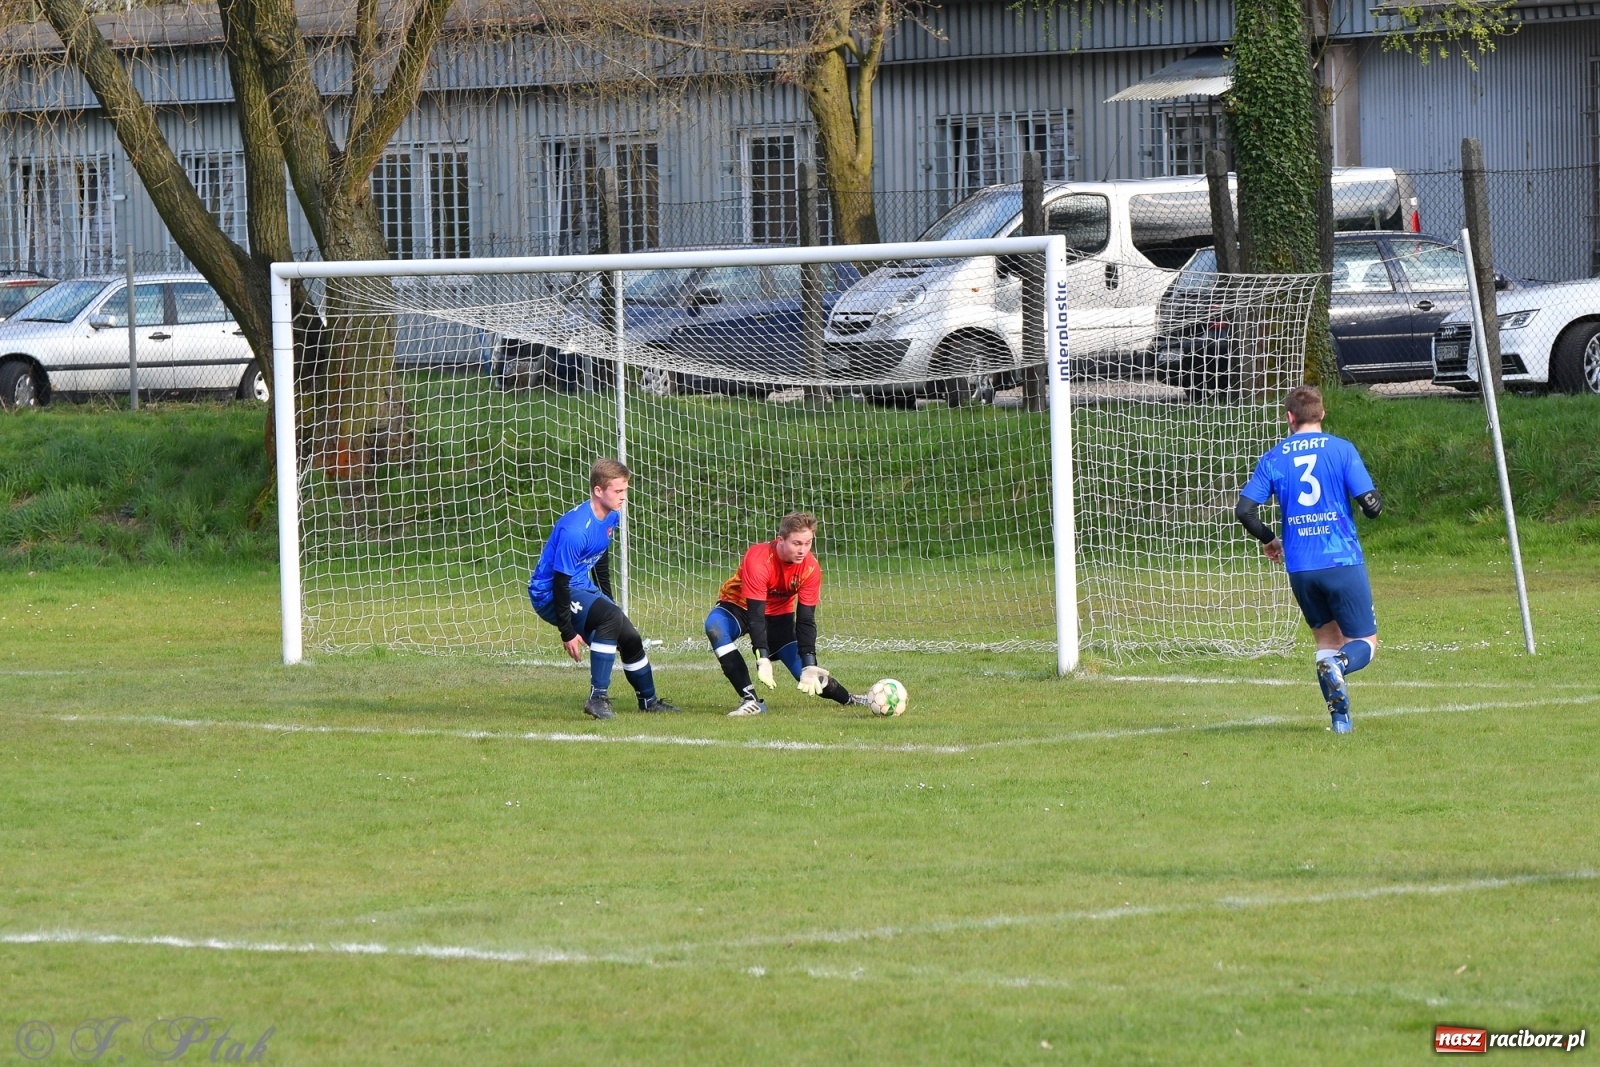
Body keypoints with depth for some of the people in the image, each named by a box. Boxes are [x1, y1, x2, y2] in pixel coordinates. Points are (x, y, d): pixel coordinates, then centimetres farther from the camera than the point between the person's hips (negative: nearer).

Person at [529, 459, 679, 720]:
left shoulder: (611, 517, -1)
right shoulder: (576, 530, -30)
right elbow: (560, 581, -27)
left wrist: (606, 600, 25)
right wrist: (567, 632, -24)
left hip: (582, 589, 9)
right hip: (549, 594, -9)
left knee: (630, 638, 13)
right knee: (611, 617, -31)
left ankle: (649, 701, 36)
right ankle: (598, 698, -27)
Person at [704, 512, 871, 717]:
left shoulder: (810, 568, -20)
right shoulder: (758, 559, -33)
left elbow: (806, 620, -17)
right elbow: (755, 614, -35)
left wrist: (809, 666, -25)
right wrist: (763, 660, -43)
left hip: (779, 615, 3)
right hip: (739, 607, -3)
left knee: (809, 677, -10)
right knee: (715, 627, -37)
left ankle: (850, 700, 22)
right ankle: (750, 700, -36)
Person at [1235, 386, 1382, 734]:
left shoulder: (1274, 459, 5)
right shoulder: (1341, 450, -2)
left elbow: (1244, 510, 0)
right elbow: (1370, 505, -8)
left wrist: (1268, 540, 18)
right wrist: (1375, 505, 17)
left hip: (1299, 567, 3)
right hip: (1343, 561, -3)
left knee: (1327, 638, 19)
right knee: (1365, 643, 6)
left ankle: (1340, 715, 4)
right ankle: (1340, 664, -29)